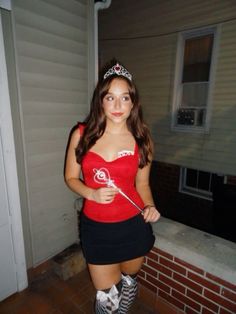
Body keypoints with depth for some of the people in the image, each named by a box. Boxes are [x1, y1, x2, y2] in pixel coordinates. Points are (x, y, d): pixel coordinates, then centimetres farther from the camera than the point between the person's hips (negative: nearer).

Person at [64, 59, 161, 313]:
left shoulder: (142, 139, -6)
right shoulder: (82, 134, -9)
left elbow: (142, 183, 4)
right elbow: (71, 178, 0)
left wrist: (150, 207, -14)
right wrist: (92, 194, -18)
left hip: (133, 226, 2)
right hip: (96, 227, -1)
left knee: (128, 282, 25)